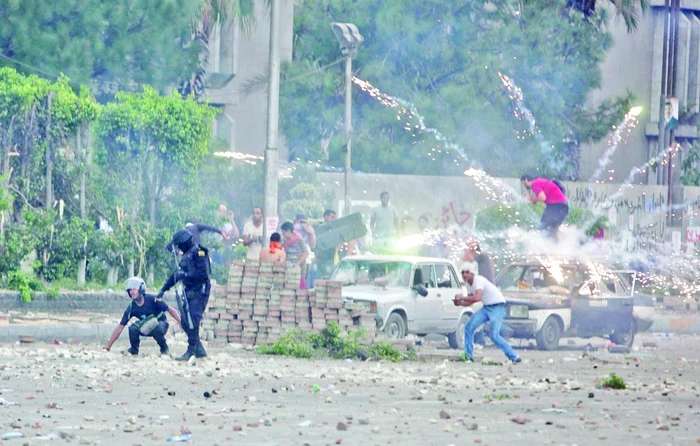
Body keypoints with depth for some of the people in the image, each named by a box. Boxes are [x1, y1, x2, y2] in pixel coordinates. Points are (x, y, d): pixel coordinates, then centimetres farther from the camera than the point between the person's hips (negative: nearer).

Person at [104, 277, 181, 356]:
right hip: (146, 327, 3)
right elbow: (120, 327, -10)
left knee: (157, 329, -37)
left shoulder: (151, 300, -23)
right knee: (132, 328, -26)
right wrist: (108, 345, -13)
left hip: (160, 323, -3)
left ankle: (164, 349, -9)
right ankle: (134, 350, 0)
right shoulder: (131, 308, -14)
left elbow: (170, 310, -16)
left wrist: (181, 323, -24)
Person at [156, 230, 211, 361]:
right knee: (185, 322, 6)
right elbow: (176, 274, 24)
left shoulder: (198, 252, -12)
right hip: (189, 292, 9)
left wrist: (185, 275, -20)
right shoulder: (186, 254, 17)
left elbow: (203, 274, -21)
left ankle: (191, 351, -9)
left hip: (199, 292, -9)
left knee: (193, 321, -13)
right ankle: (199, 350, 12)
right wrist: (163, 289, 22)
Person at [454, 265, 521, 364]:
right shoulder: (468, 283, 7)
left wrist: (462, 297, -25)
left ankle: (514, 357, -12)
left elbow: (477, 298, -37)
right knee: (469, 327, -1)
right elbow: (469, 302, 14)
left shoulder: (479, 280, -22)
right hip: (486, 307, 9)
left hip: (497, 307, -9)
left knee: (494, 335, -19)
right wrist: (459, 303, -7)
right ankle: (468, 356, 7)